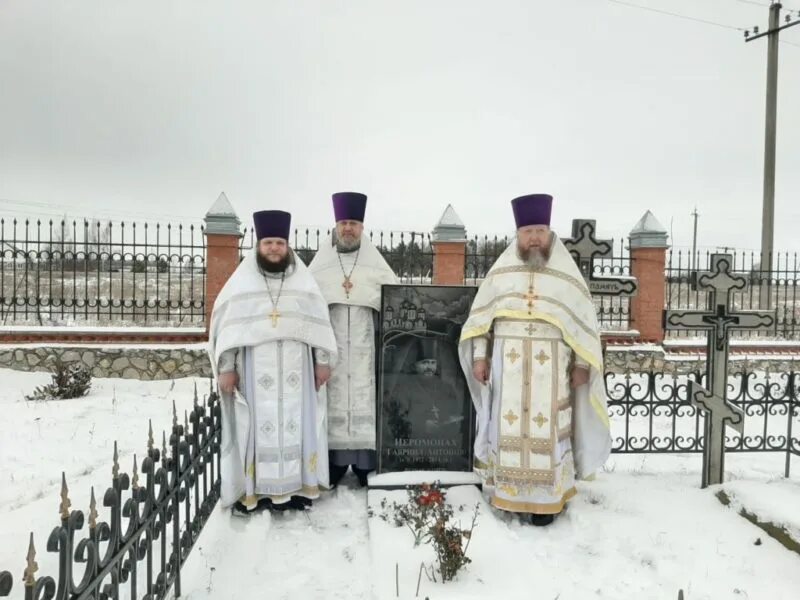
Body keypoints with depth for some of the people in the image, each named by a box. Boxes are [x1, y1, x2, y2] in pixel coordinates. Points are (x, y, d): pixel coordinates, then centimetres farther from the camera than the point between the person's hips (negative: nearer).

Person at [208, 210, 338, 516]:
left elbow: (319, 324, 6)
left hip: (294, 369, 2)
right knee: (254, 426, 1)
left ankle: (294, 487, 14)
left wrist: (323, 362, 2)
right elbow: (227, 325, 1)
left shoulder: (304, 281, 5)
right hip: (254, 370, -1)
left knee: (295, 424, 4)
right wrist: (226, 367, -4)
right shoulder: (241, 282, 1)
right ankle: (251, 490, 8)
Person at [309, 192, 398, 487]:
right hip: (330, 347, 0)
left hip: (365, 348, 0)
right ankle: (333, 465, 7)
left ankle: (367, 465, 6)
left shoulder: (376, 264, 9)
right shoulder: (319, 266, 9)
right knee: (332, 401, 0)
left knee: (365, 399, -1)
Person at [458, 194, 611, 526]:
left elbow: (584, 322, 4)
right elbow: (481, 316, 5)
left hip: (550, 367, -1)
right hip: (508, 364, 1)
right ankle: (508, 491, 17)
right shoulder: (500, 271, 4)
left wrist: (582, 364, 1)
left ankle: (546, 497, 12)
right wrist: (480, 356, 1)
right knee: (508, 427, 5)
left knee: (547, 430, 2)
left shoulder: (567, 274, 1)